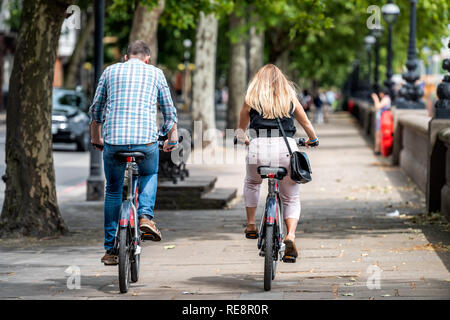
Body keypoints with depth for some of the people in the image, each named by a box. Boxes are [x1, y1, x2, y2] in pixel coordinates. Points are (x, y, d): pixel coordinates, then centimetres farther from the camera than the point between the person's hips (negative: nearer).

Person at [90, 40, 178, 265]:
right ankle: (146, 216, 6)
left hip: (113, 139, 1)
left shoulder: (110, 71, 16)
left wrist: (96, 139, 35)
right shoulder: (155, 73, 14)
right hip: (146, 139, -1)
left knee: (113, 191, 17)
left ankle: (111, 250, 17)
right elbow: (169, 111, 19)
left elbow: (96, 109, 22)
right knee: (149, 175, 31)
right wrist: (172, 139, 33)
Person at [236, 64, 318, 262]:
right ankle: (290, 235, -9)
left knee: (251, 183, 33)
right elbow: (306, 124, 26)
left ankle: (251, 225, 31)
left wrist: (243, 139, 48)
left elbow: (241, 129, 25)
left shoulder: (251, 99, 12)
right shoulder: (290, 99, 14)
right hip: (286, 147, 0)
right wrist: (312, 140, 47)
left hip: (259, 148, 0)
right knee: (291, 198, 14)